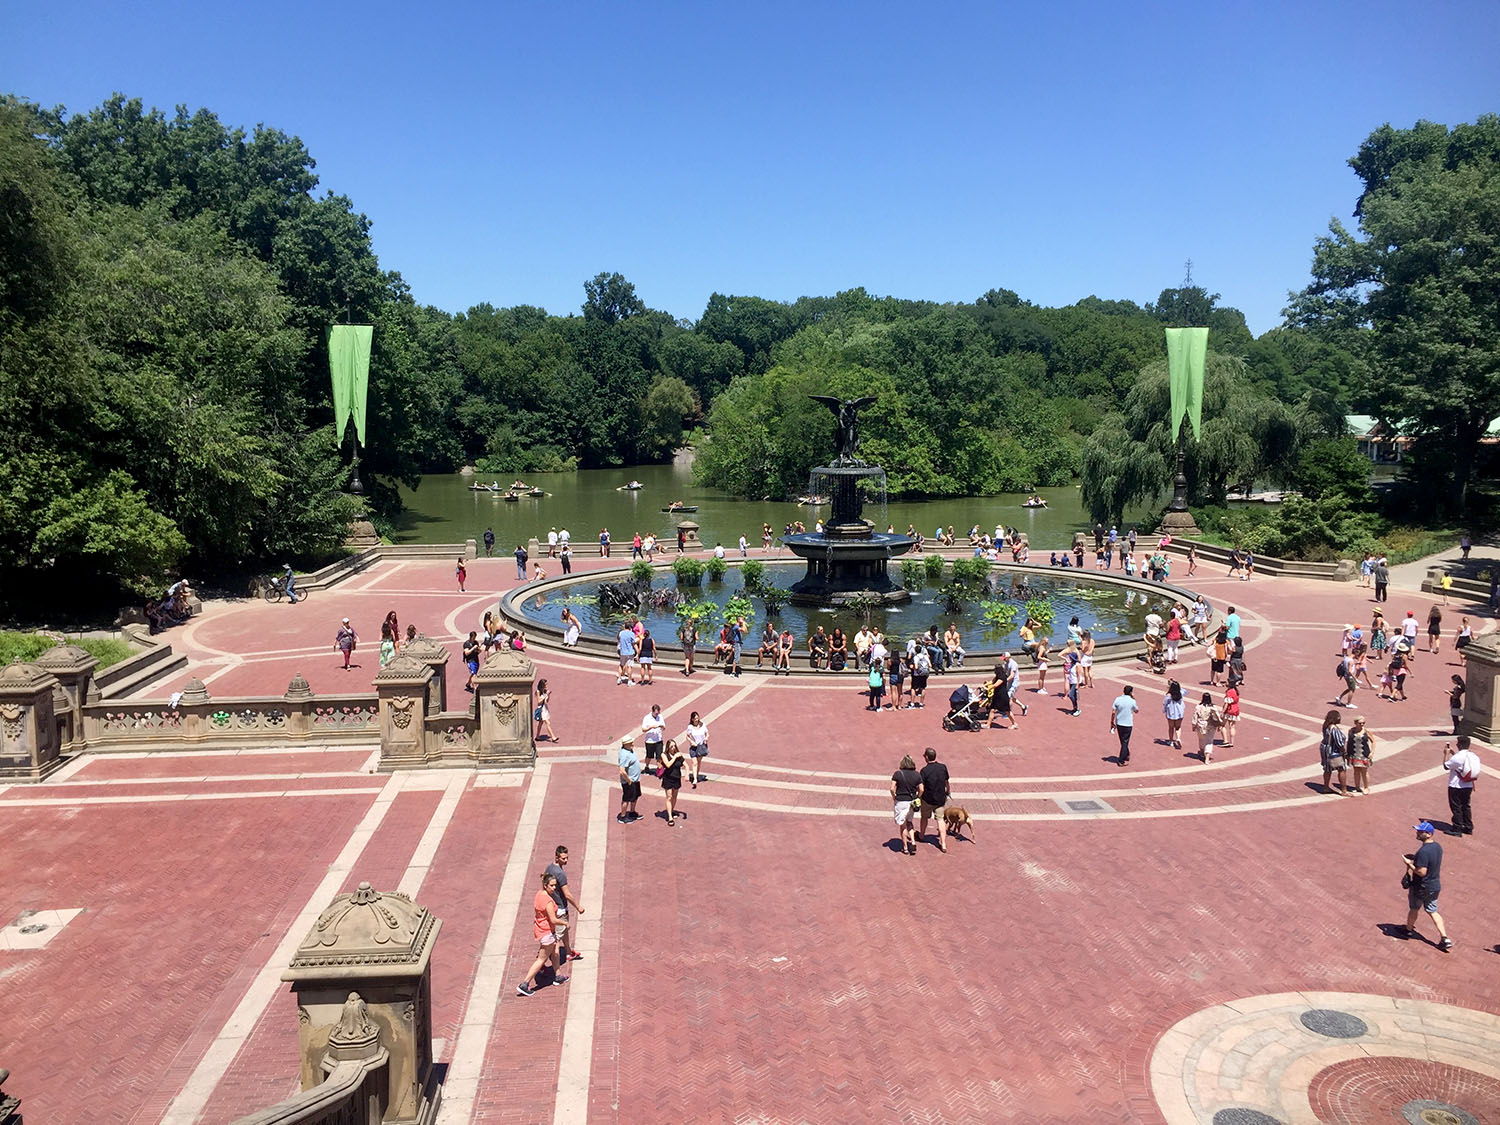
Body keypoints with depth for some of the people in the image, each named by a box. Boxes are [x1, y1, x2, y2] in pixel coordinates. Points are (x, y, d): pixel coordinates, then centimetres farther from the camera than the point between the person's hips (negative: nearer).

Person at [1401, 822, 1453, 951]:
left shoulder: (1423, 851, -30)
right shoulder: (1438, 846, -2)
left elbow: (1422, 872, -29)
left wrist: (1409, 864, -17)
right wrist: (1415, 859, 9)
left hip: (1421, 887, -7)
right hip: (1435, 886, 7)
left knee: (1413, 909, 17)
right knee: (1433, 911, 17)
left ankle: (1409, 929, 37)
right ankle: (1445, 938, 10)